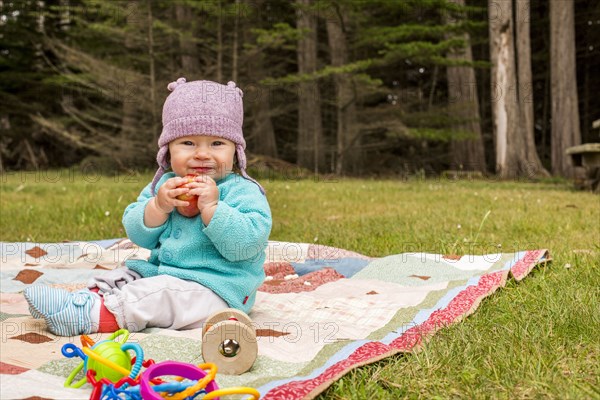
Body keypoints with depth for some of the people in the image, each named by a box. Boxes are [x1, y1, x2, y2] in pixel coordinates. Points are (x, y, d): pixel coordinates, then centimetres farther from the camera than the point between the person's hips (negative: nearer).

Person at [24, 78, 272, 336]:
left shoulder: (242, 191, -12)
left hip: (214, 289, -8)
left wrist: (211, 207, -31)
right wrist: (159, 206, -15)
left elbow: (245, 244, -25)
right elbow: (138, 235, 3)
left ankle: (90, 314, -24)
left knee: (152, 296, -25)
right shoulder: (164, 184, 9)